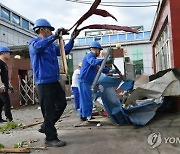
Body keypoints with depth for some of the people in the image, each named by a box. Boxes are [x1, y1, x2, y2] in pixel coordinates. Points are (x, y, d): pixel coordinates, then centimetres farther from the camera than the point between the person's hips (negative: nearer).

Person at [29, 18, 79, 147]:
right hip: (44, 82, -9)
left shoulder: (51, 45, 18)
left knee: (62, 104, 15)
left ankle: (46, 127, 28)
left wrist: (72, 39, 13)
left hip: (54, 81, 9)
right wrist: (54, 36, -36)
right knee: (49, 110, -4)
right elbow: (37, 47, -30)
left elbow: (64, 51, 24)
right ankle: (51, 138, 7)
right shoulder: (34, 42, -5)